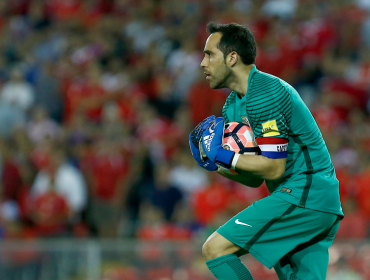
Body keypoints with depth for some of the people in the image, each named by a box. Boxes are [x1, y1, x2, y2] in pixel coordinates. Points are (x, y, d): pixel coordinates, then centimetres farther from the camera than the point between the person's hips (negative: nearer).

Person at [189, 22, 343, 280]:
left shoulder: (263, 93, -14)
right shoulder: (233, 106, 17)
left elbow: (273, 168, -18)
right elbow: (254, 179, 18)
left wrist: (224, 157, -11)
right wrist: (217, 164, 2)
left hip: (301, 194, -10)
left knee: (216, 249, -11)